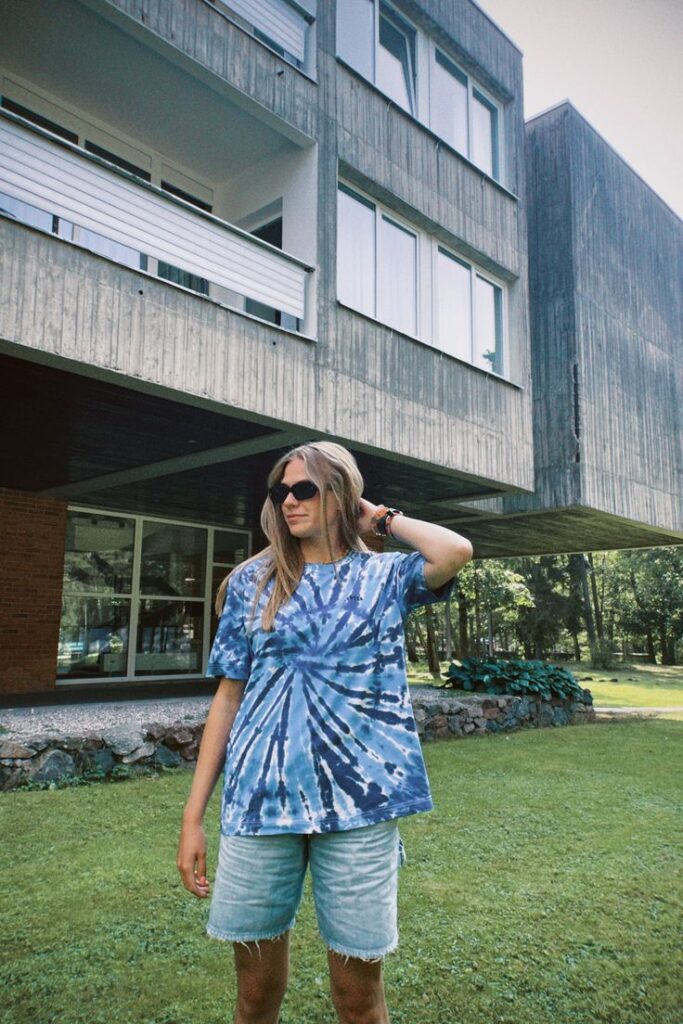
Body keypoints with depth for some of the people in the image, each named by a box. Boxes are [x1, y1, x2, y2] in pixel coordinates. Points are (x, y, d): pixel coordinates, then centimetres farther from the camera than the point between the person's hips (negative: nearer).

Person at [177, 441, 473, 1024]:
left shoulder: (383, 576, 5)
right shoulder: (253, 582, 7)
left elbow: (456, 552, -16)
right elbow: (229, 697, 6)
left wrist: (382, 517, 1)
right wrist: (194, 815, 3)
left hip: (358, 802, -1)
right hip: (260, 801, 2)